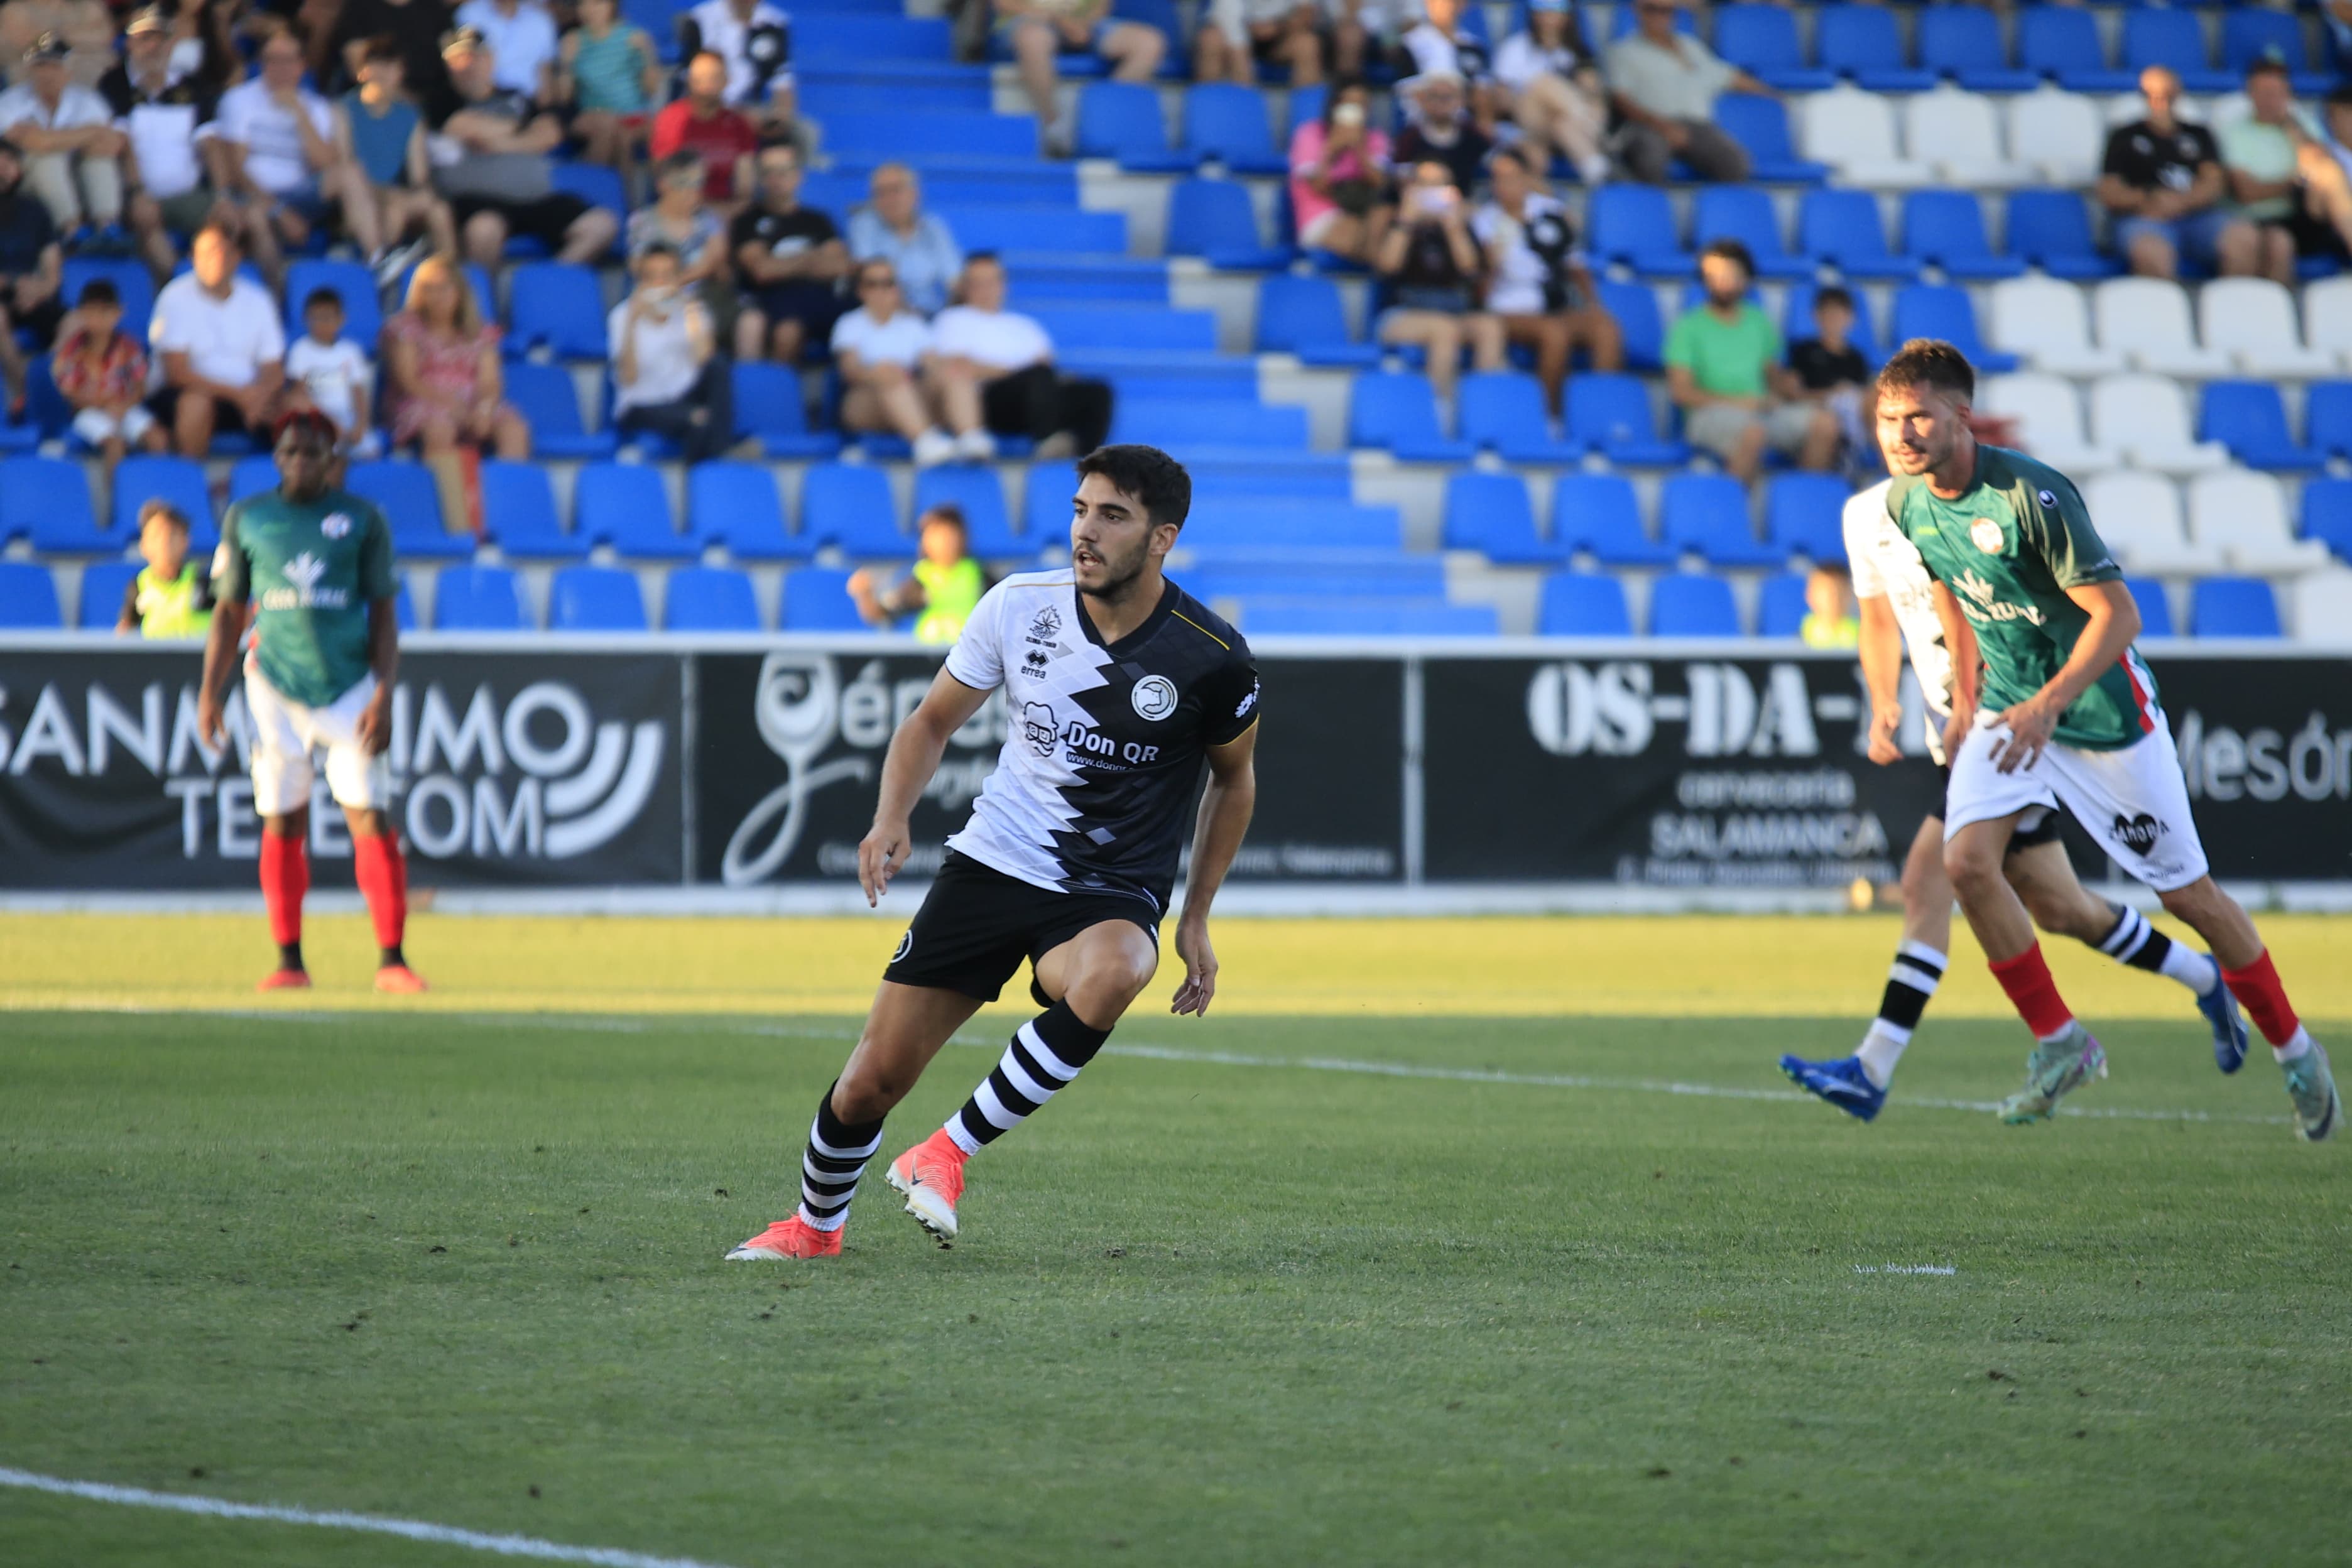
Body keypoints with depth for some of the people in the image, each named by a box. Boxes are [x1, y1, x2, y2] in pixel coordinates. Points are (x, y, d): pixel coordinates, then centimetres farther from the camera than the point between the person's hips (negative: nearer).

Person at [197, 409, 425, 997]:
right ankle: (289, 961, 6)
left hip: (349, 686, -1)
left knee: (370, 819, -7)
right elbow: (229, 612, 13)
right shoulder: (246, 519, 8)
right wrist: (209, 692, 5)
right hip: (275, 686, 1)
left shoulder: (362, 519, 4)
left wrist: (384, 694, -6)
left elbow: (383, 613, 4)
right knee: (281, 825, 1)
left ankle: (391, 959, -7)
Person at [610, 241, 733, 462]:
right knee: (697, 422, -36)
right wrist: (631, 325, -25)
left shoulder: (690, 309, 4)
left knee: (718, 362, -26)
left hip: (684, 400, 4)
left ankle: (720, 453, -28)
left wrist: (693, 317, -21)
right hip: (643, 409, -4)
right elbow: (628, 379, -18)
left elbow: (704, 360, -13)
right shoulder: (624, 316, -5)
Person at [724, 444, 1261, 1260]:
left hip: (1113, 893, -2)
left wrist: (1196, 917, 6)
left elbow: (1234, 777, 8)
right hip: (991, 861, 2)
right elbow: (934, 719, 8)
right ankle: (815, 1226, 30)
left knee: (1106, 976, -40)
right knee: (871, 1082, -1)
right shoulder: (1019, 607, -6)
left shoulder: (1211, 658, -11)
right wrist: (891, 818, -10)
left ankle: (949, 1153, -23)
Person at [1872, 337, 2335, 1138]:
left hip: (2102, 706, -5)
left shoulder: (2028, 494, -26)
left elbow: (2117, 612, -24)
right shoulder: (1906, 502, -5)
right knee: (1966, 861, -18)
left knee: (2186, 893, 3)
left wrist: (2049, 704, -33)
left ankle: (2294, 1051, 23)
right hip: (2007, 706, 6)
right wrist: (1966, 696, 14)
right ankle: (2060, 1045, -2)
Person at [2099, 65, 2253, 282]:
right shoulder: (2125, 137, 22)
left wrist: (2182, 201, -10)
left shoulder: (2199, 135, 27)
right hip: (2145, 218, -2)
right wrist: (2146, 201, -10)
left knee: (2245, 238, -31)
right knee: (2152, 253, -41)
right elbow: (2108, 192, 11)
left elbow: (2214, 183, 12)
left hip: (2200, 214, 2)